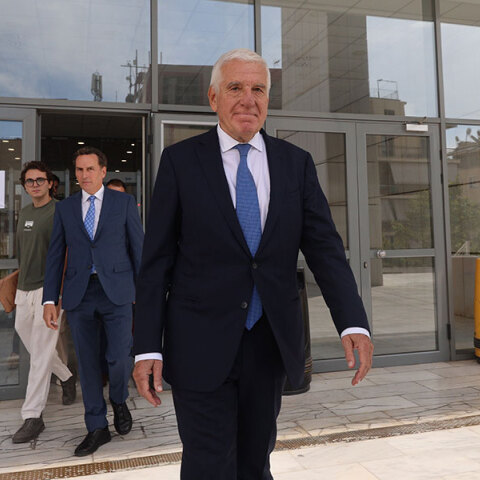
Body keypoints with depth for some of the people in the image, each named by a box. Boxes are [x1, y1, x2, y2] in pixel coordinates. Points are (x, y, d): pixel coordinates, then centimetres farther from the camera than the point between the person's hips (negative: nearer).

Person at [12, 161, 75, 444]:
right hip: (25, 289, 8)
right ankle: (66, 377, 40)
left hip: (48, 288, -8)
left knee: (41, 354, -6)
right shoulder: (25, 213, 15)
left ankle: (33, 417, 0)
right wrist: (17, 281, 18)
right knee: (31, 343, 17)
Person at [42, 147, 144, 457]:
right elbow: (56, 255, 9)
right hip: (79, 294, 3)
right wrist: (50, 300, 2)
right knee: (88, 362, 8)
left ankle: (119, 401, 25)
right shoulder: (65, 208, 10)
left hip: (117, 291, -2)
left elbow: (138, 248, 2)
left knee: (119, 357, -9)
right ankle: (97, 428, 22)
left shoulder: (124, 202, 3)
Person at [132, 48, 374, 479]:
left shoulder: (297, 163, 4)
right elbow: (156, 260, -4)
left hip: (272, 342, 3)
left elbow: (325, 247, -1)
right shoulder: (180, 161, -3)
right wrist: (147, 347, -8)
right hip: (201, 345, -3)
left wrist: (353, 323, -14)